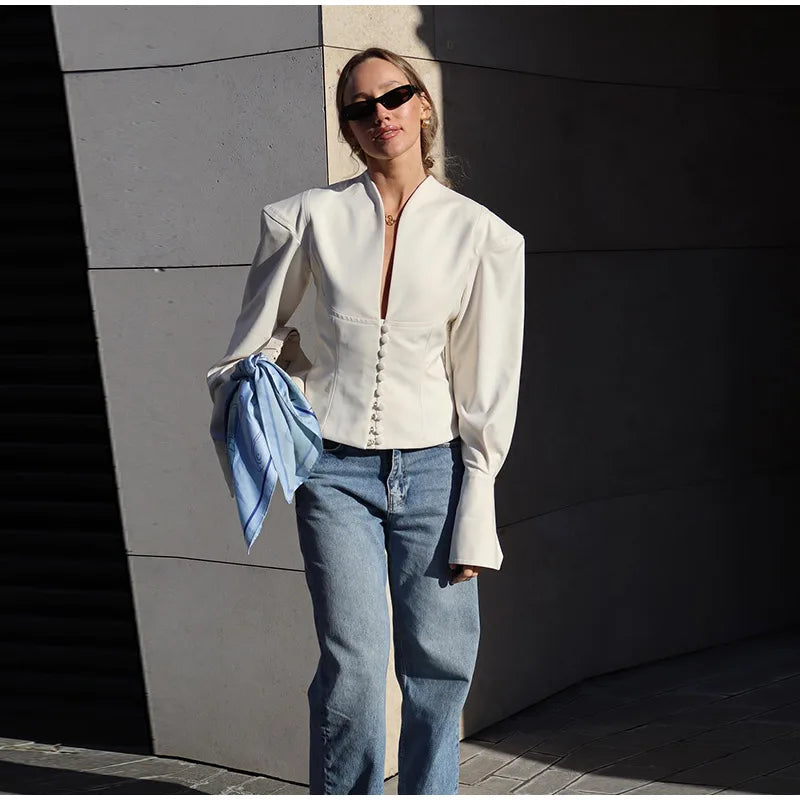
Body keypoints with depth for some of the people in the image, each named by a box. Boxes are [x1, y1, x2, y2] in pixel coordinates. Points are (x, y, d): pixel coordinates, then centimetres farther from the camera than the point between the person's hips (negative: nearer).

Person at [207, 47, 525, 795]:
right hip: (335, 471, -1)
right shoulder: (308, 217, 0)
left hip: (431, 471, 1)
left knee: (439, 664, 4)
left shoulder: (482, 236, -1)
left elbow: (487, 393, 1)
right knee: (352, 663, -8)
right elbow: (248, 342, 13)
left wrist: (474, 523, 0)